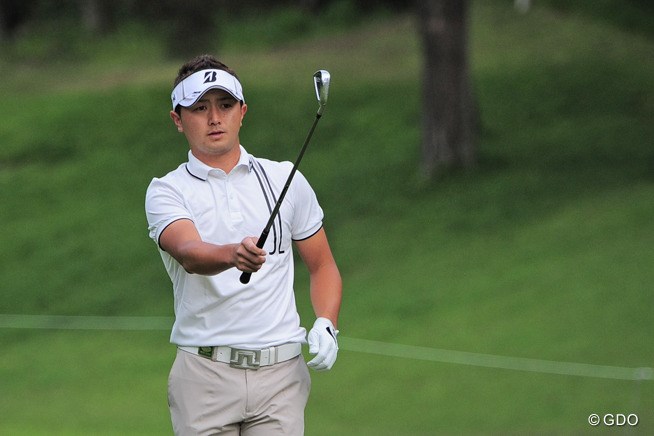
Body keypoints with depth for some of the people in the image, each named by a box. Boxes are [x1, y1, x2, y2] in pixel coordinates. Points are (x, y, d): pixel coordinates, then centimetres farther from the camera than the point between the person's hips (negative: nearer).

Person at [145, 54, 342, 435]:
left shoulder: (286, 180, 10)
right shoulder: (167, 192, 1)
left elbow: (323, 265, 17)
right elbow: (189, 253, -20)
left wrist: (326, 326, -1)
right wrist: (234, 255, -41)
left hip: (280, 372, 2)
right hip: (205, 373, -1)